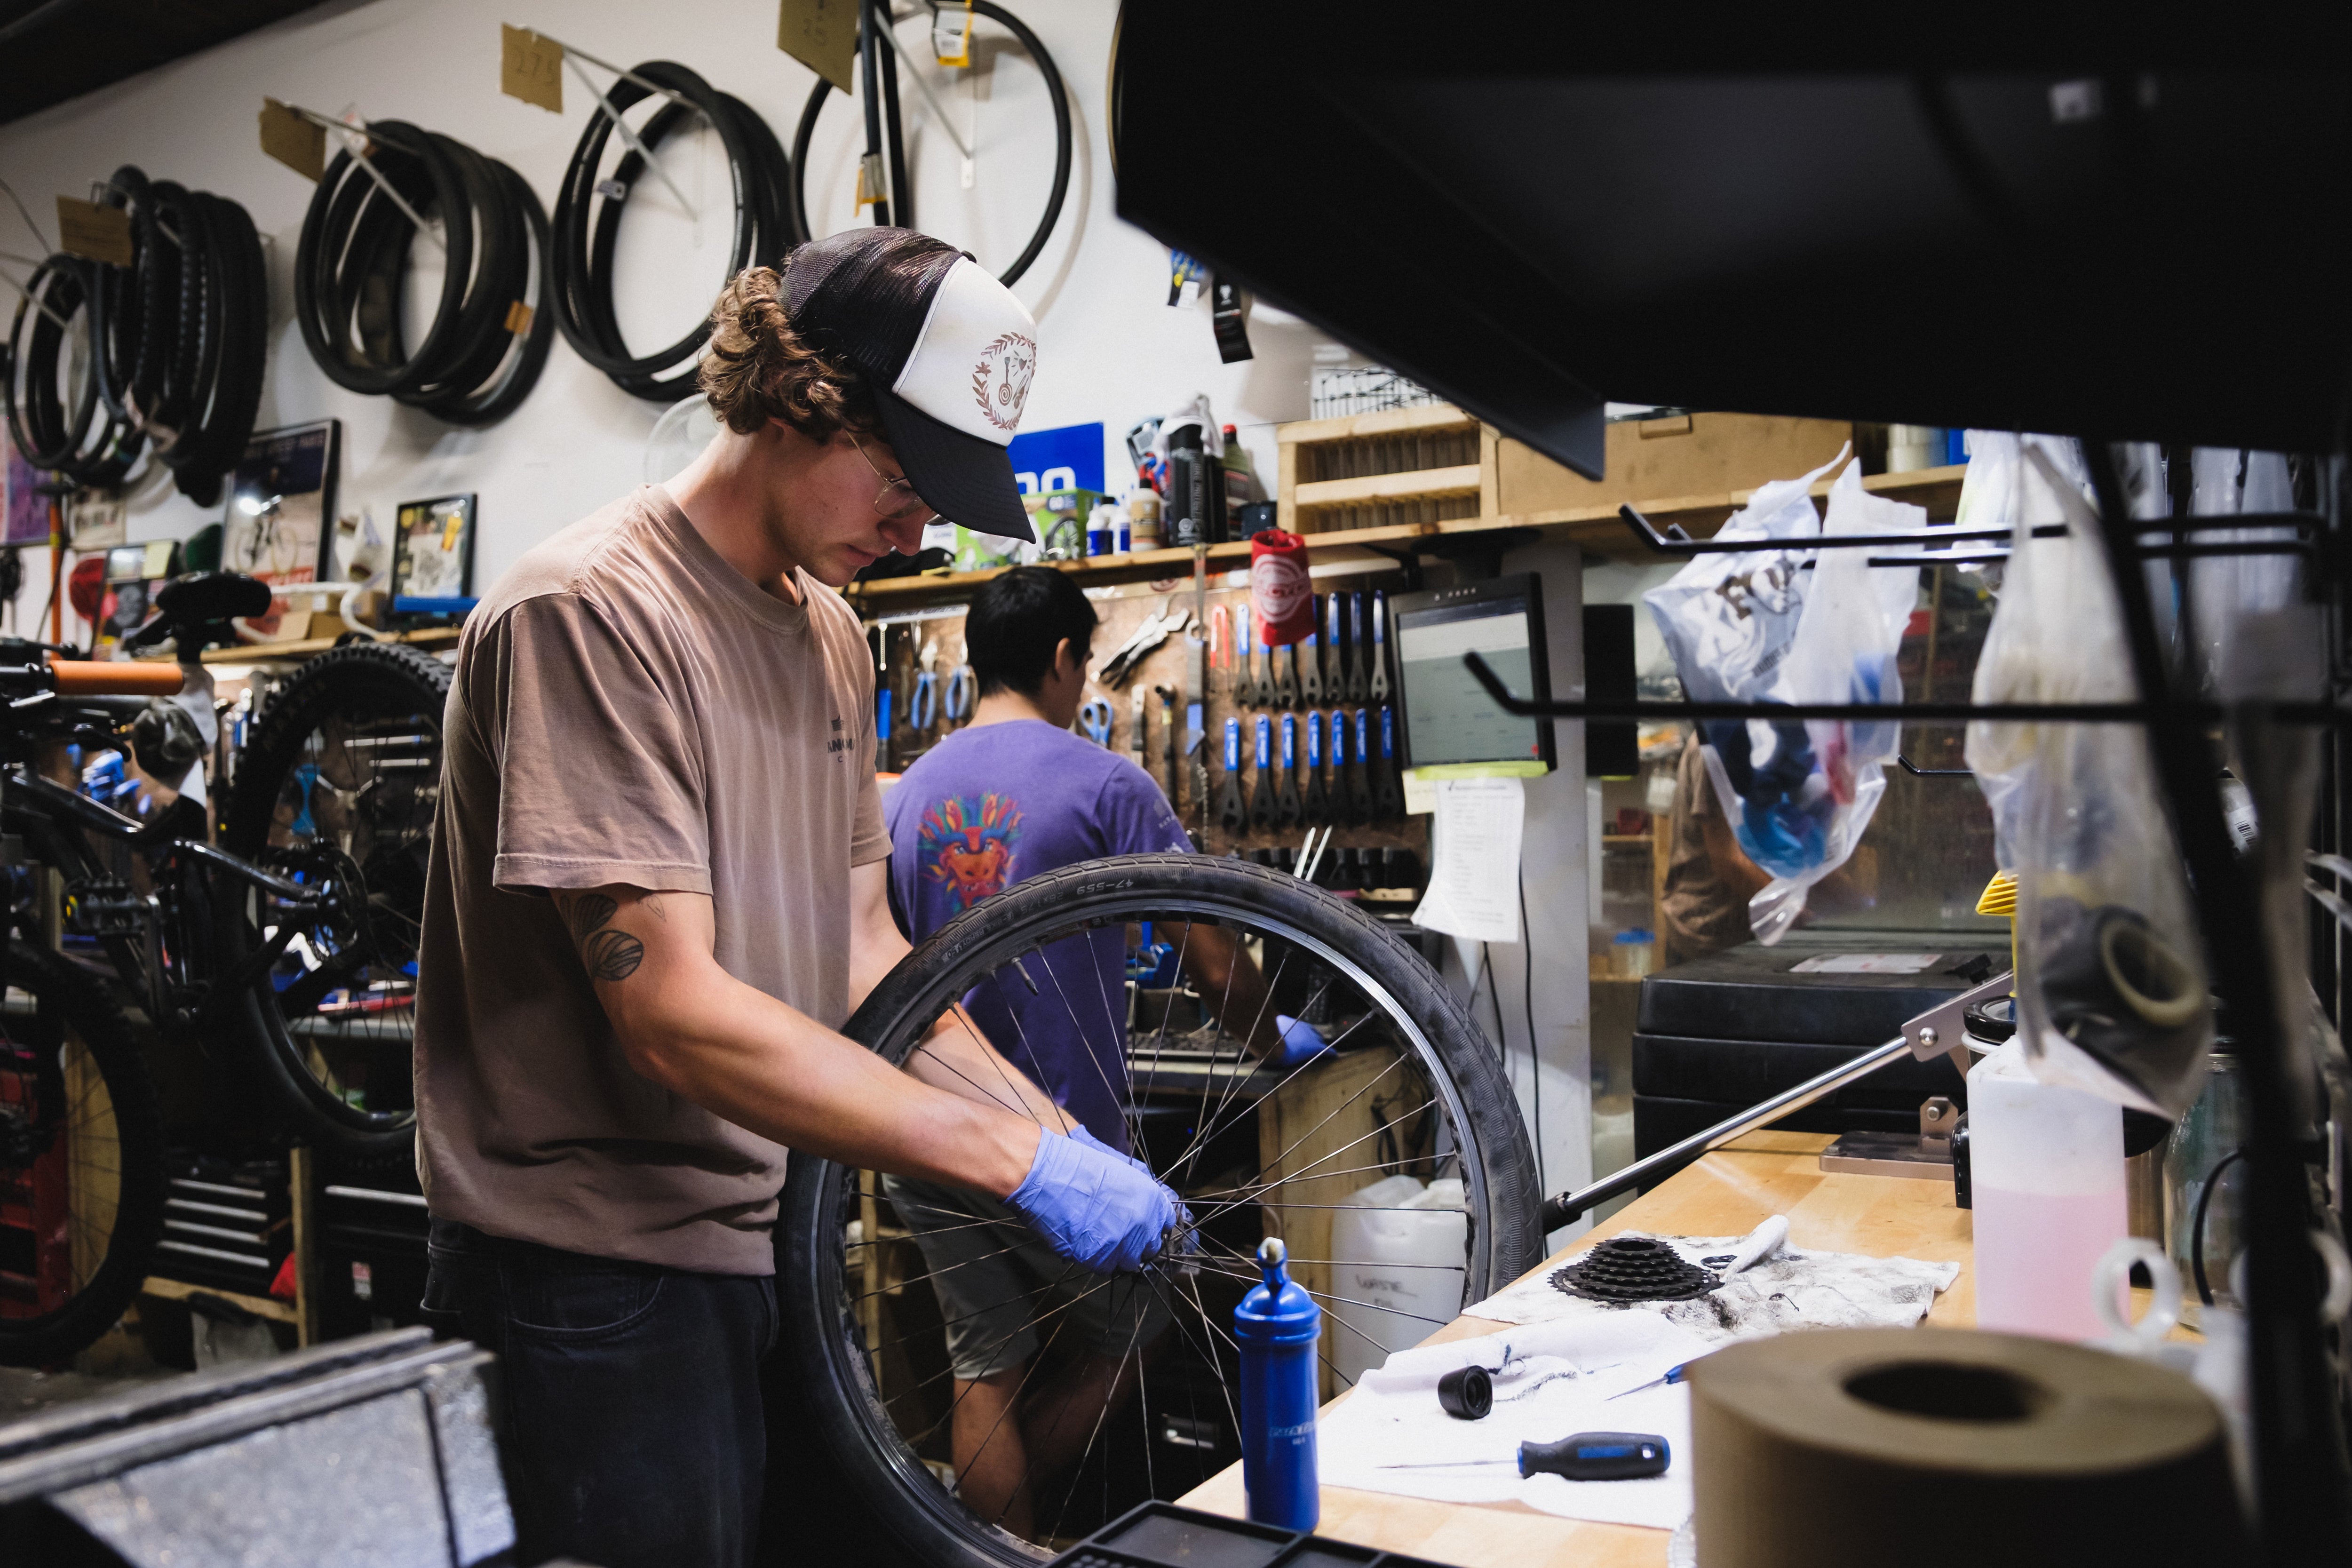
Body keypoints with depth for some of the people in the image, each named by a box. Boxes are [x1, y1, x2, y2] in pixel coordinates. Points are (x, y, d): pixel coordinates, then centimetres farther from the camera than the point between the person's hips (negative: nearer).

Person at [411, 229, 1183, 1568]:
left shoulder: (832, 638, 10)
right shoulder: (590, 612, -18)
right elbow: (675, 1014, -25)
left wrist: (1069, 1138, -1)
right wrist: (1022, 1157, -26)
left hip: (768, 1244, 8)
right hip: (601, 1274, -8)